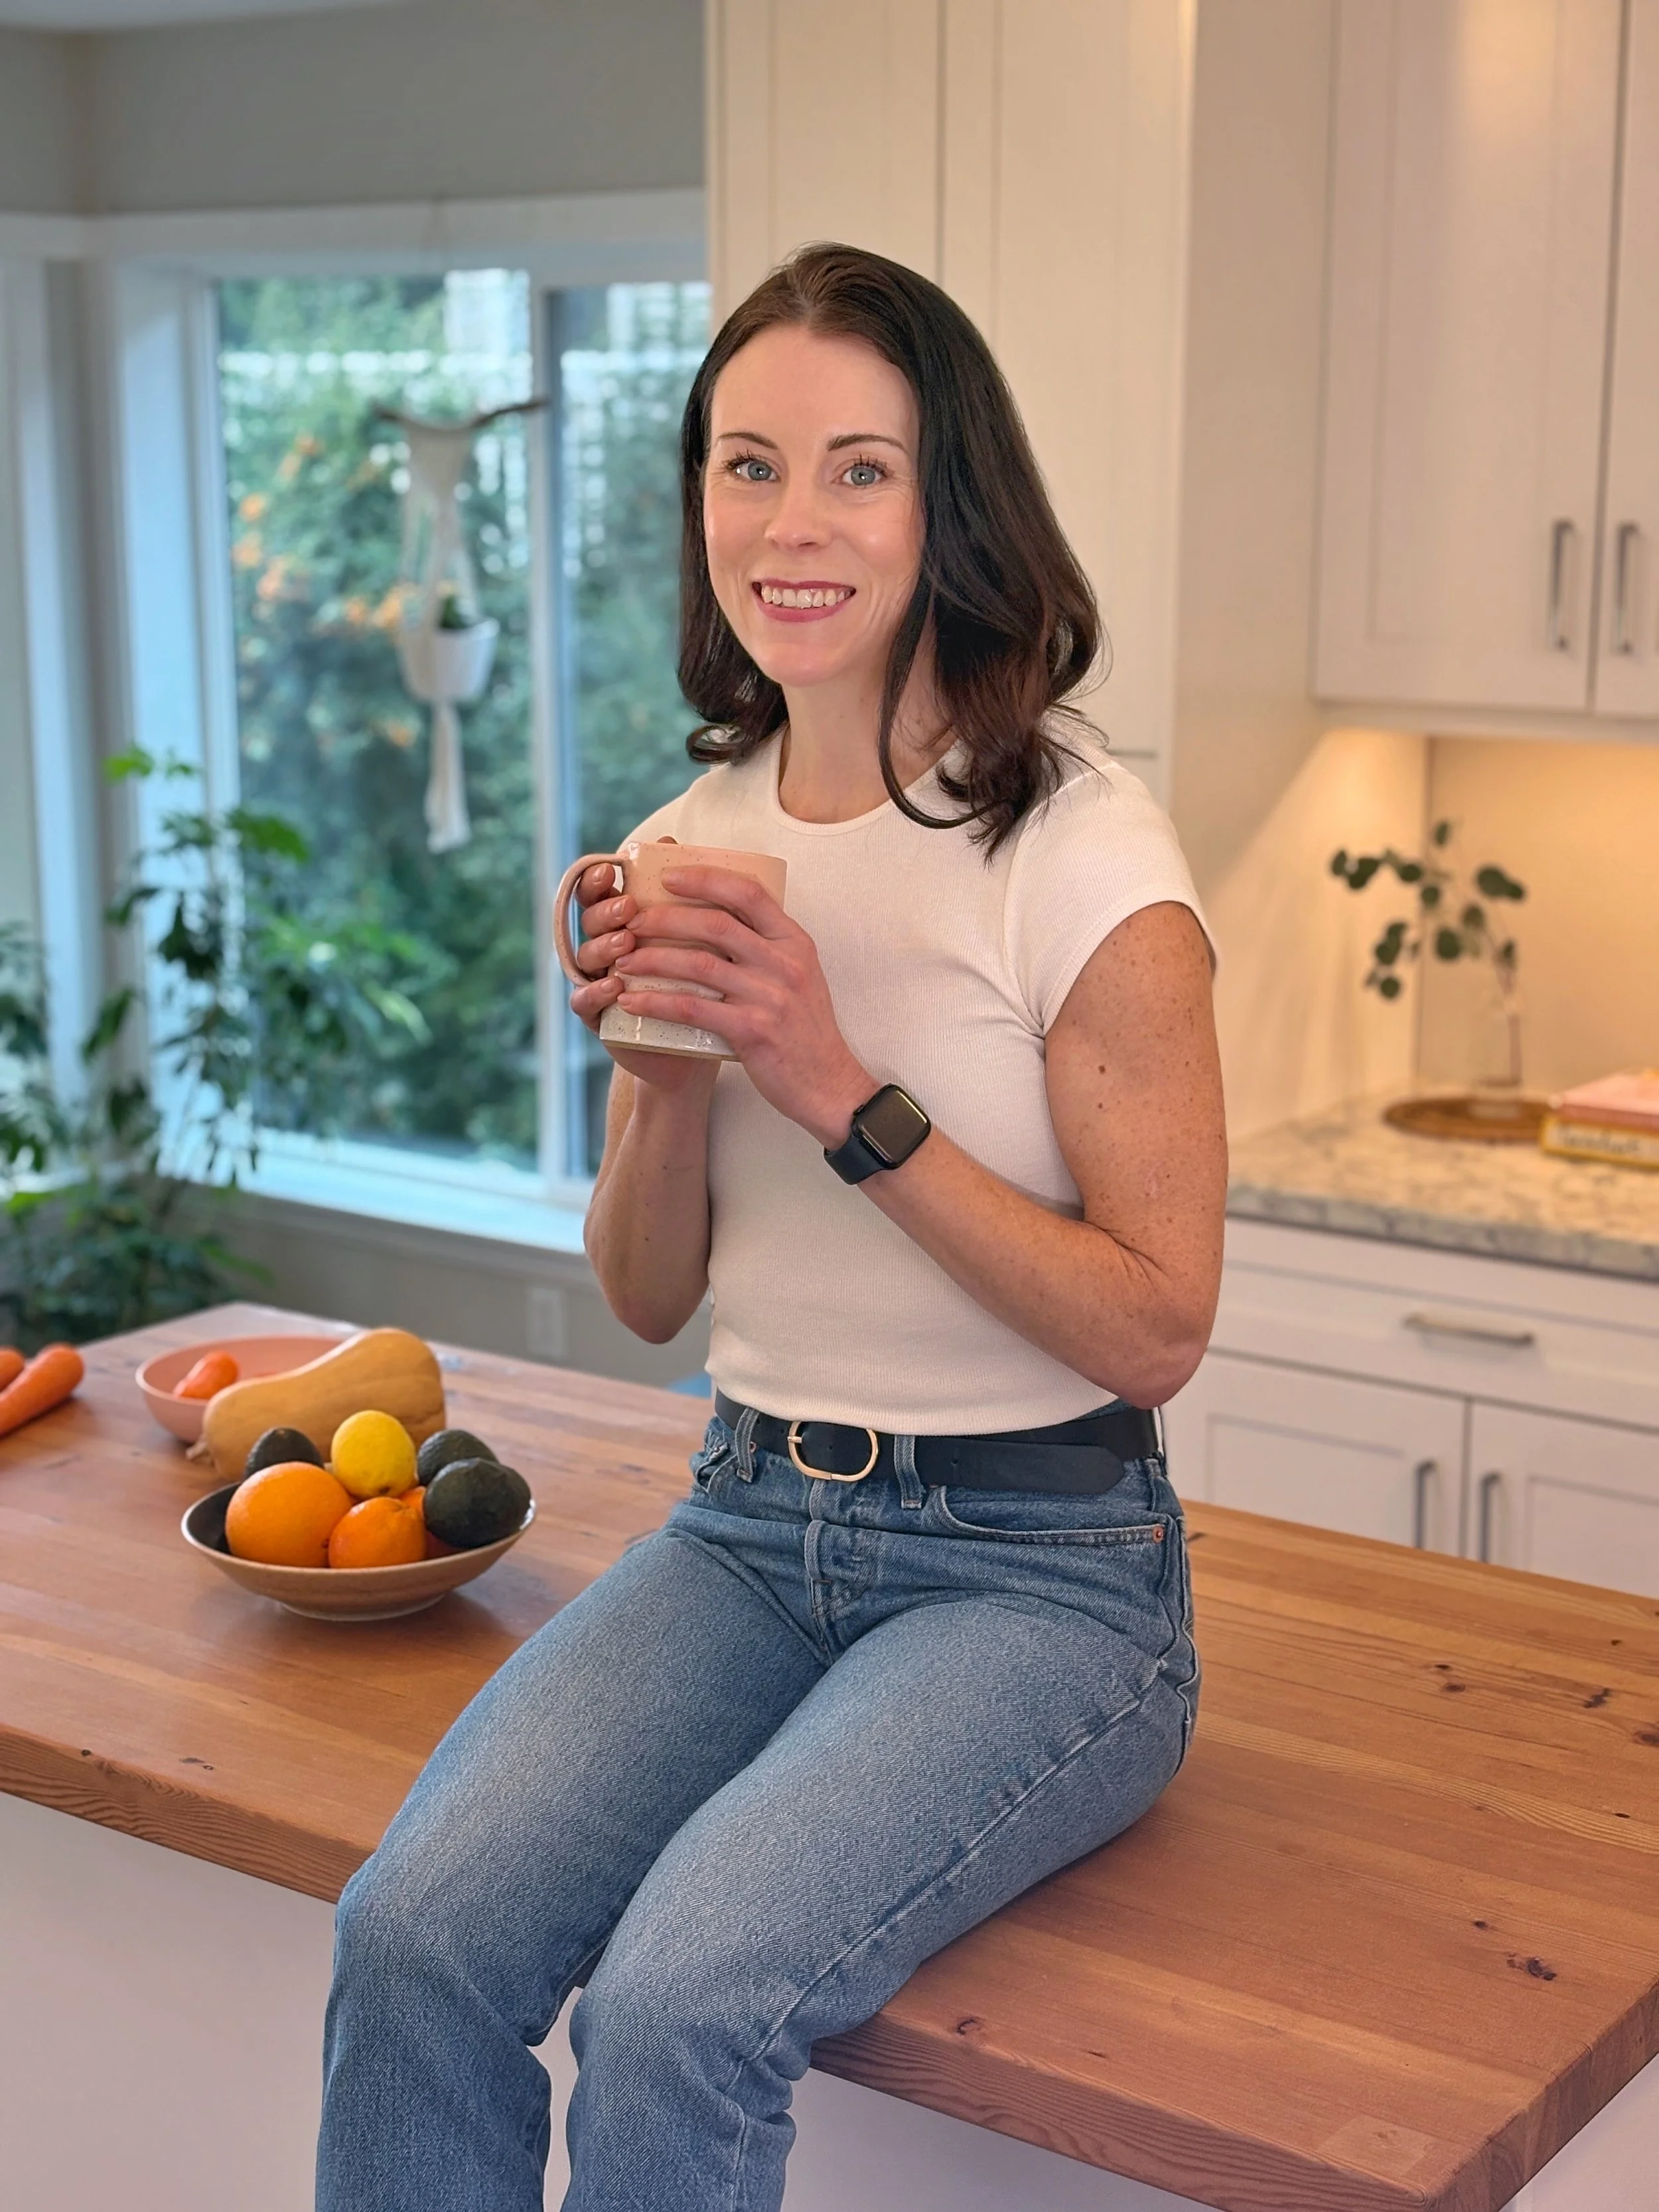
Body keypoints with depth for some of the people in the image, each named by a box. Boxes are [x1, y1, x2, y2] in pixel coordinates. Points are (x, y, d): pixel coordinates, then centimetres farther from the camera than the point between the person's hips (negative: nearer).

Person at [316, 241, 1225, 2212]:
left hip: (1036, 1567, -4)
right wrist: (667, 1073, -9)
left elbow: (1157, 1329, -12)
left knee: (680, 1998, -28)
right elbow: (650, 1299, 12)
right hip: (749, 1526, 5)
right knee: (411, 1936, -20)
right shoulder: (700, 845, 6)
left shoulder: (1083, 858, -12)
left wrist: (844, 1092, -19)